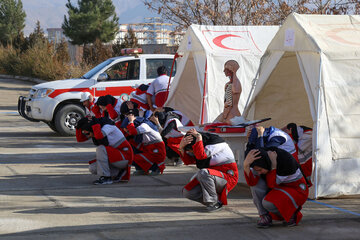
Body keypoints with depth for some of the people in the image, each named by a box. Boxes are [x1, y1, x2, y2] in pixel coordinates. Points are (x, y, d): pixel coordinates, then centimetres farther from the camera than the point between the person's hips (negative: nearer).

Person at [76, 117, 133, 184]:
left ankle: (105, 177, -20)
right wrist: (79, 126, -9)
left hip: (125, 157, -9)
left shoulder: (107, 126, -21)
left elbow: (99, 136, -42)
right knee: (92, 168, -4)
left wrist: (95, 123, -28)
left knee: (100, 148, -27)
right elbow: (79, 139, 6)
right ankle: (119, 173, 7)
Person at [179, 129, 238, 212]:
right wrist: (182, 147, -21)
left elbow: (201, 155, -35)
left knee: (203, 173, -36)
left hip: (228, 177, -8)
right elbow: (188, 160, -3)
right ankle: (218, 199, -2)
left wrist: (198, 137, -27)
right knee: (187, 192, -4)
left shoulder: (217, 143, -21)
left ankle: (214, 203, -21)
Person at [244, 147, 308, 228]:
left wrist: (273, 166, -37)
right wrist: (246, 165, -44)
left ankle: (291, 213, -3)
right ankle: (265, 216, -12)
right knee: (256, 182, -21)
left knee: (268, 203, -31)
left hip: (296, 191, -6)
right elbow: (251, 181, -28)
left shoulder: (286, 160, -32)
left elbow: (271, 184, -28)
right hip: (279, 188, 6)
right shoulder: (260, 158, -17)